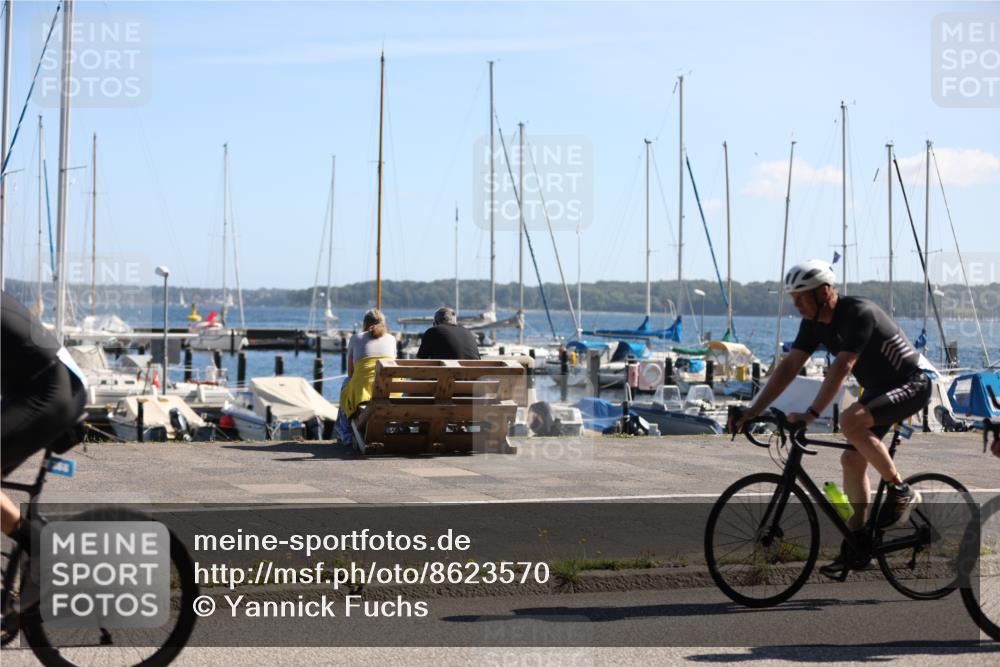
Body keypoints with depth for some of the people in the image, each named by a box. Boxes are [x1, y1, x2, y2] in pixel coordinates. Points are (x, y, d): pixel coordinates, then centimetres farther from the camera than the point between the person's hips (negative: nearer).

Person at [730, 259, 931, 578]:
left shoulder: (859, 314, -27)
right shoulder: (814, 323, -2)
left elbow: (841, 368, -34)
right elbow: (789, 366, -3)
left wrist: (810, 414, -40)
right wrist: (752, 412, -9)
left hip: (910, 385, -9)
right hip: (878, 389, 9)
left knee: (851, 421, -32)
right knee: (852, 460, 2)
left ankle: (901, 491, -16)